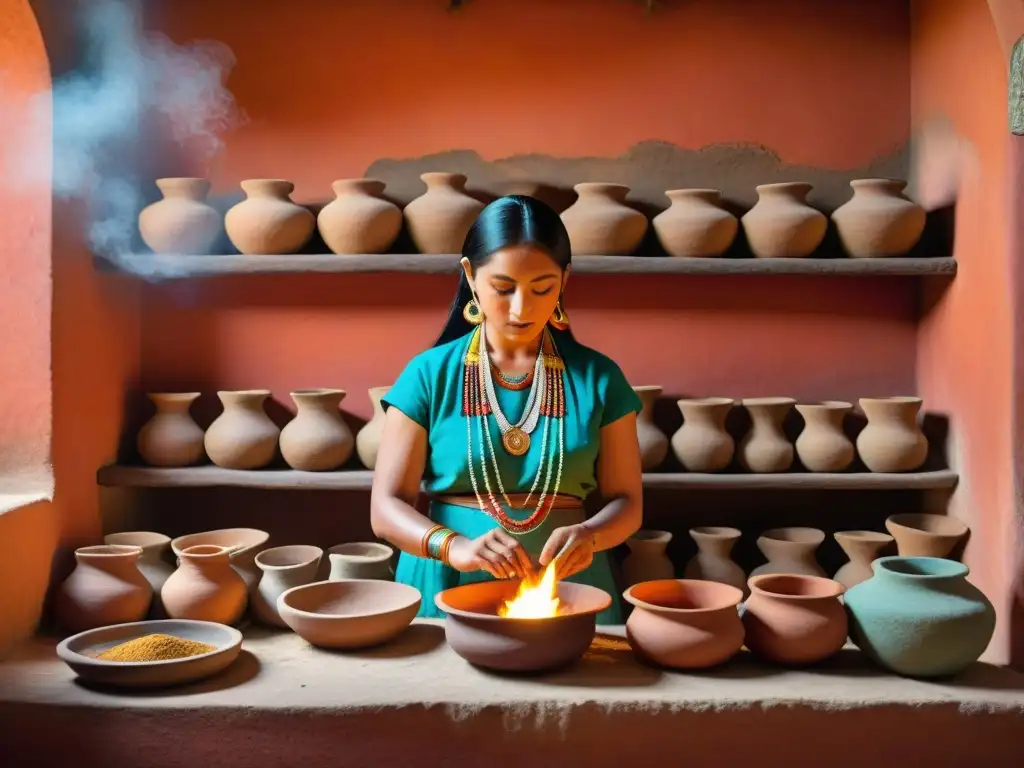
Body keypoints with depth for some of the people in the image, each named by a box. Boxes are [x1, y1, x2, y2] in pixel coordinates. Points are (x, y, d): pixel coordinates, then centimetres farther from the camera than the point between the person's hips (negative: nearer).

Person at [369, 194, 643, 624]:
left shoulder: (597, 378, 4)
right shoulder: (429, 374, 0)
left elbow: (626, 501, 5)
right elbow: (386, 506, -2)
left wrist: (589, 536, -16)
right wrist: (455, 546, -21)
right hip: (447, 591, 0)